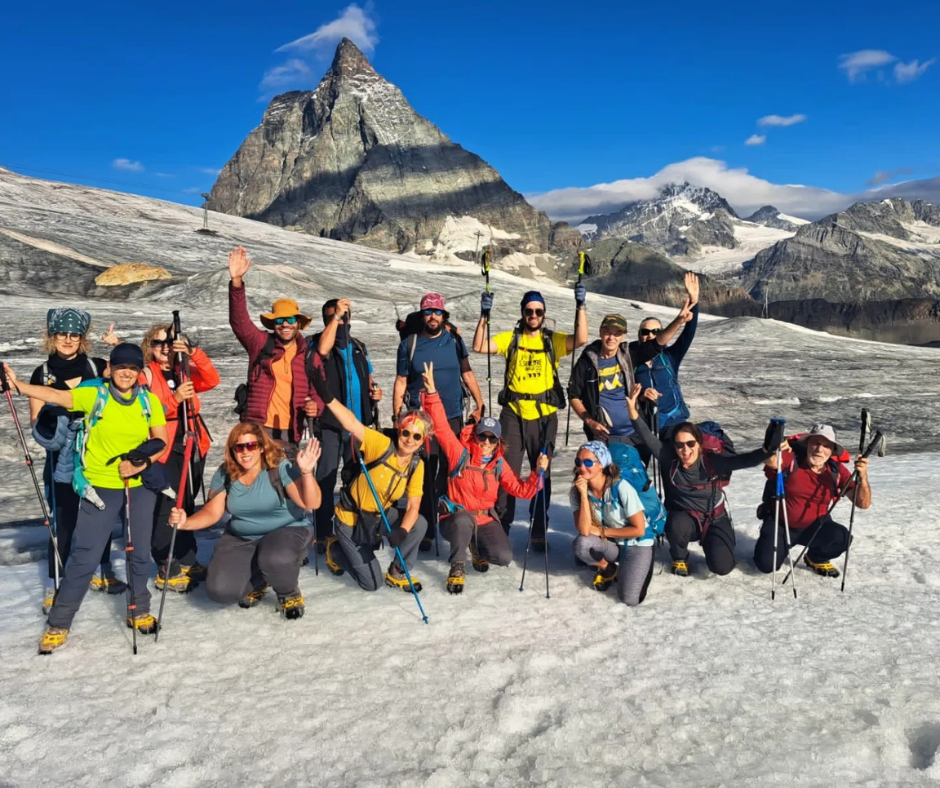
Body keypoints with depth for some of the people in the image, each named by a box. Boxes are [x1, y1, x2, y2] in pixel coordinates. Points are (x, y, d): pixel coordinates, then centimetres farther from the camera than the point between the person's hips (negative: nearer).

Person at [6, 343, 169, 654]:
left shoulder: (149, 401, 0)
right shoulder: (94, 395, -6)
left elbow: (160, 441, 1)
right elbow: (56, 396, -21)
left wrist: (141, 463, -15)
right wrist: (19, 386, -37)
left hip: (139, 487, 2)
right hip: (101, 487, -2)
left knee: (139, 552, 12)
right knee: (84, 556, -1)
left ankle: (138, 611, 32)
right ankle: (59, 623, 14)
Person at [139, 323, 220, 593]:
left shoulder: (186, 370, 11)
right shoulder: (144, 374, -1)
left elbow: (212, 381, -8)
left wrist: (193, 353, -20)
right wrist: (174, 399, -26)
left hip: (193, 446, 5)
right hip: (164, 449, -5)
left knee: (187, 505, 14)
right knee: (168, 508, -7)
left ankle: (187, 561, 26)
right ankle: (167, 570, 3)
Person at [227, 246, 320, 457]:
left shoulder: (309, 356, 6)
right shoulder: (261, 344, 2)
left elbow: (317, 391, 12)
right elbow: (239, 320, -12)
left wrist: (315, 405, -12)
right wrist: (237, 281, -26)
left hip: (289, 435, 2)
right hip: (257, 431, -2)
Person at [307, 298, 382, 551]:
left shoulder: (359, 348, 15)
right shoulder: (317, 342, -2)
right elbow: (323, 349, -27)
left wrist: (374, 392, 3)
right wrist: (335, 316, -23)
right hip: (330, 424, -5)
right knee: (326, 480, -3)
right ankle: (324, 535, 4)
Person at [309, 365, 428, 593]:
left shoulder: (416, 465, -10)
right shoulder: (382, 445, -25)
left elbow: (413, 506, -12)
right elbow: (351, 424, -38)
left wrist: (402, 531, -31)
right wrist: (327, 396, -53)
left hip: (381, 516, 5)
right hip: (351, 520, -5)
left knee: (419, 524, -21)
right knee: (372, 583, 0)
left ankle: (397, 573, 3)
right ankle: (336, 551, 28)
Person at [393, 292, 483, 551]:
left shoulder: (454, 339, 4)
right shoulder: (409, 344, 1)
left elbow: (467, 373, 9)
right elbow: (401, 382, 3)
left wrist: (479, 404, 1)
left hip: (453, 417, 1)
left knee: (450, 474, 7)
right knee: (425, 477, -1)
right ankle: (426, 531, 9)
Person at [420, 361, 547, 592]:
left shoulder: (500, 465, 3)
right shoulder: (459, 454, -8)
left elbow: (522, 490, 4)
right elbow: (441, 426, -16)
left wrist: (538, 473, -14)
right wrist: (432, 393, -27)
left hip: (485, 520, 4)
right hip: (456, 519, -3)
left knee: (504, 557, -19)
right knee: (464, 519, -40)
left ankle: (477, 547, 18)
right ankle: (457, 567, -16)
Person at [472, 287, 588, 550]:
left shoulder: (553, 340, 5)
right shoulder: (510, 338, 5)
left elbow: (581, 339, -12)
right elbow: (479, 347, -7)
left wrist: (580, 306, -18)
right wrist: (484, 315, -16)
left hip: (544, 417, 1)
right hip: (513, 415, 0)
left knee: (542, 475, 10)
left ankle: (539, 532, 21)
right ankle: (500, 529, 12)